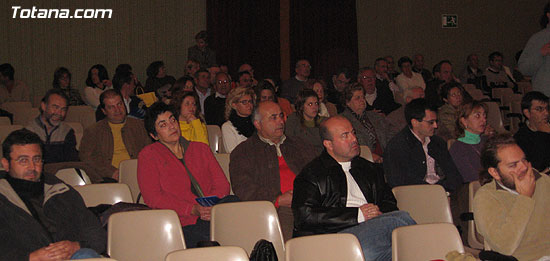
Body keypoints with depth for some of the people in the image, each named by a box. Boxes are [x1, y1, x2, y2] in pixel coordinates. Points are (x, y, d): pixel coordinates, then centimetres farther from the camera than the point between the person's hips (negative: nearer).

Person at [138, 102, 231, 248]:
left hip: (213, 218, 5)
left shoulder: (201, 149, 24)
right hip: (183, 225, -5)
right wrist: (193, 209, -12)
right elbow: (153, 198, -1)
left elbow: (222, 184, 15)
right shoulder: (148, 155, 11)